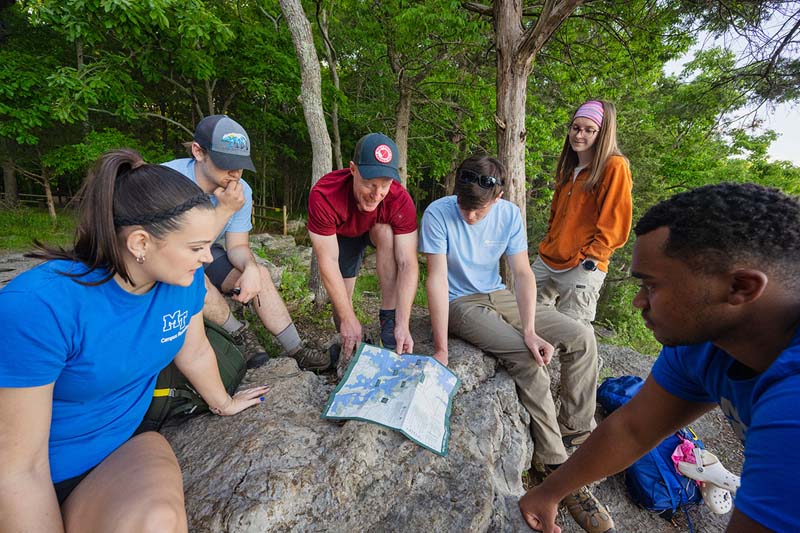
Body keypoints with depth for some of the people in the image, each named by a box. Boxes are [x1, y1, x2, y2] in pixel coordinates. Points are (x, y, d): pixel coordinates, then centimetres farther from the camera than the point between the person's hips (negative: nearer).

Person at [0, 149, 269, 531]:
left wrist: (223, 403, 20)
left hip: (122, 448, 3)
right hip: (46, 482, -2)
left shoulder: (184, 278, -12)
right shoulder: (38, 305, -27)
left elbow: (195, 353, 6)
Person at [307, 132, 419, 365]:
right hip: (341, 236, 0)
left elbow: (408, 264, -37)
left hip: (379, 231, 1)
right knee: (341, 306, -10)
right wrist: (349, 319, -32)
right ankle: (349, 348, 24)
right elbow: (328, 262, -35)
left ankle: (389, 318, -25)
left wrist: (403, 324, -43)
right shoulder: (323, 195, -40)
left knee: (386, 232, -35)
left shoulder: (401, 200, -37)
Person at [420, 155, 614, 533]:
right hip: (460, 303, -5)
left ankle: (575, 431, 8)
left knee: (581, 337, -5)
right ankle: (558, 467, -11)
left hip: (499, 296, 6)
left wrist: (529, 329, -24)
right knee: (528, 359, -26)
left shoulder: (509, 214, -6)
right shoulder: (438, 214, -19)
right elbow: (437, 278, -23)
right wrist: (441, 349, -25)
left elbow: (522, 273, -9)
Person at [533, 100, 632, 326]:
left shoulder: (615, 166, -7)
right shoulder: (569, 167, 16)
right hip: (546, 259, 7)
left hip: (581, 268, -7)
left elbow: (615, 224, -12)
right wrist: (550, 244, 14)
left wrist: (589, 259, -16)